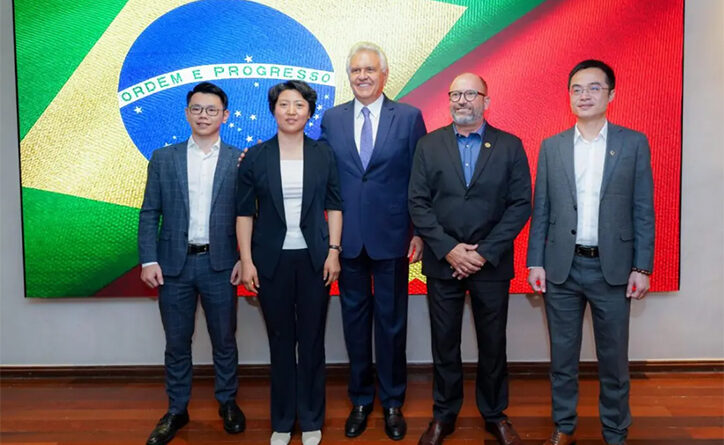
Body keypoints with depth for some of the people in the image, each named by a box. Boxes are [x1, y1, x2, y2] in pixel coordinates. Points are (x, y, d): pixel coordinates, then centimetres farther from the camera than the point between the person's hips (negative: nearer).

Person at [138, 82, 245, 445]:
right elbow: (149, 214, 4)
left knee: (224, 340, 11)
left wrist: (246, 258, -7)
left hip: (220, 264, -1)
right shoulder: (163, 159, 5)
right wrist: (148, 260, -4)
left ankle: (227, 402, 29)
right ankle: (176, 410, 26)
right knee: (177, 342, 11)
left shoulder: (239, 161, 2)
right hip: (174, 263, 1)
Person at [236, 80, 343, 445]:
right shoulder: (256, 157, 0)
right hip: (271, 260, 0)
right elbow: (244, 212, 1)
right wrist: (246, 261, -5)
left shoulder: (324, 155, 3)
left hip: (314, 259, 0)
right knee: (280, 341, 10)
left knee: (312, 340, 8)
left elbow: (334, 206, 5)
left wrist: (333, 251, -3)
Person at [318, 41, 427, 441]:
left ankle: (392, 402, 26)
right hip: (348, 238, 2)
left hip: (392, 238, -2)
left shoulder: (409, 117, -1)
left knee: (391, 321, 9)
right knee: (355, 318, 12)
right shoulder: (331, 119, 6)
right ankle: (360, 401, 29)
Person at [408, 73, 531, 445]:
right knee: (444, 343, 10)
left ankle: (495, 414, 30)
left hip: (492, 264, 0)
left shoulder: (510, 146, 1)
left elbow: (520, 205, -4)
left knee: (493, 343, 11)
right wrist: (449, 249, -12)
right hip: (442, 262, 1)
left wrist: (484, 252, -12)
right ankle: (443, 415, 27)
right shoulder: (429, 145, 3)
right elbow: (418, 203, -2)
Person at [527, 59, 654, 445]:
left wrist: (642, 267, -5)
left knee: (614, 359, 9)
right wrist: (535, 262, 0)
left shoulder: (634, 143, 1)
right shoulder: (551, 147, 5)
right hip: (561, 268, 1)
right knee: (562, 356, 11)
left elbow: (643, 211, 0)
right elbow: (541, 210, 5)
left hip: (612, 268, -1)